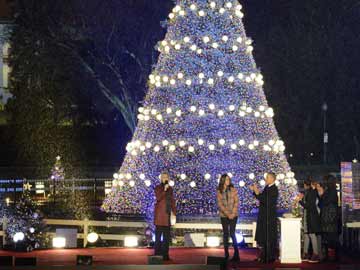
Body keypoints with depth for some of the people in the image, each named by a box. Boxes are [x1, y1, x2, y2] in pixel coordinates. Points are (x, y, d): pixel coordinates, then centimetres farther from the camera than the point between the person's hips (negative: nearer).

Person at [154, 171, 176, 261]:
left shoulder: (170, 189, 15)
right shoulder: (158, 188, 0)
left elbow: (172, 201, 15)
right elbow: (158, 198, -16)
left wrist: (174, 213, 9)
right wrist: (164, 190, -23)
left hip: (167, 214, 5)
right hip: (159, 213, -5)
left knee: (167, 236, 5)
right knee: (158, 234, -6)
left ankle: (165, 255, 8)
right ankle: (157, 254, -5)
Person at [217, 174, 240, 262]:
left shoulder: (233, 190, 1)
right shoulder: (219, 192, 1)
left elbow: (236, 202, -2)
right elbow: (220, 204, -4)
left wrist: (233, 213, -12)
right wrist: (227, 214, -13)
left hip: (233, 215, -1)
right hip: (224, 215, 1)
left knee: (232, 233, -9)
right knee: (225, 234, 4)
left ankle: (236, 254, -8)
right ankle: (226, 254, 9)